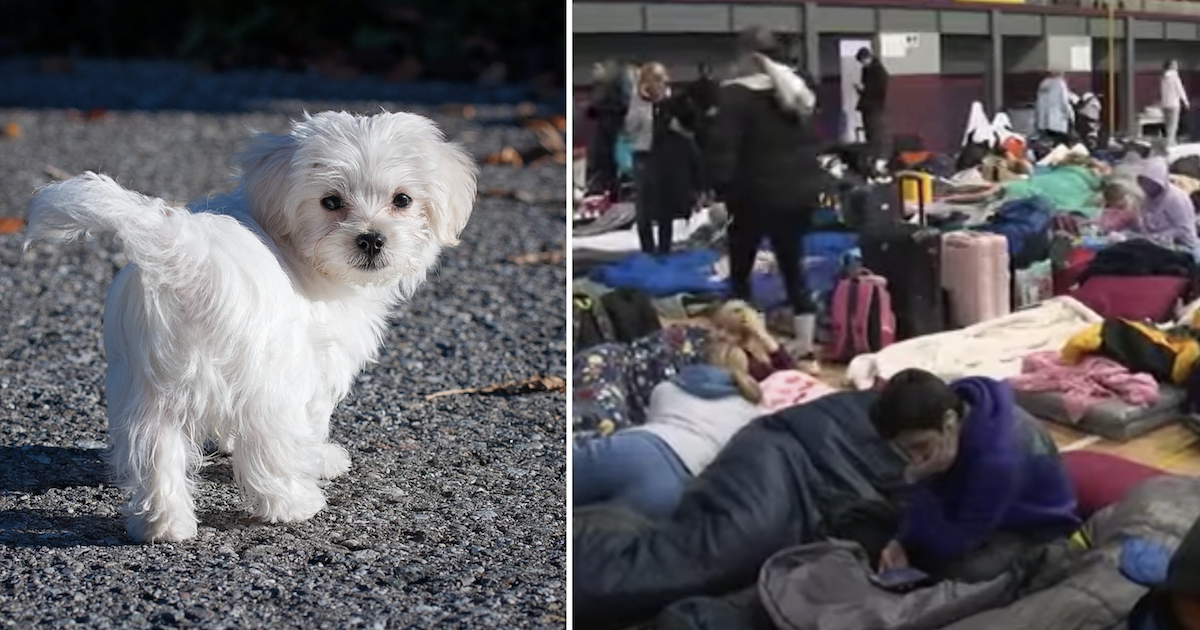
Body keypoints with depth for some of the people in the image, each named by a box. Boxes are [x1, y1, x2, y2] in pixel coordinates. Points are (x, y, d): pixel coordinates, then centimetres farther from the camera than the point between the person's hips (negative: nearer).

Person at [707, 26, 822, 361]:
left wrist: (723, 192, -13)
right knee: (793, 270, 14)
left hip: (757, 196, -7)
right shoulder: (797, 90, 13)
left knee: (740, 273, 5)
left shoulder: (737, 94, -12)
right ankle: (805, 345, 14)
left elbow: (722, 149, -19)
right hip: (800, 192, 7)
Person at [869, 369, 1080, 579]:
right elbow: (934, 497, -3)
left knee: (960, 571, -32)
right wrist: (901, 543, -19)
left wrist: (917, 484, -34)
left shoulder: (998, 457, -39)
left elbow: (949, 546, -31)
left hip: (1034, 530, -7)